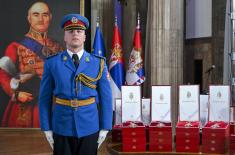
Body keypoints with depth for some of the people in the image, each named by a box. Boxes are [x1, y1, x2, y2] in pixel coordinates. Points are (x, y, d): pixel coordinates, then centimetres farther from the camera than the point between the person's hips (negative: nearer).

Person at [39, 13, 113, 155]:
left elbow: (106, 97, 0)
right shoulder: (52, 63, -1)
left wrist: (105, 128, -2)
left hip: (90, 128, 1)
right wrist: (47, 128, -2)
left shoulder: (99, 63, 0)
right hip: (62, 128, 0)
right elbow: (45, 98, 1)